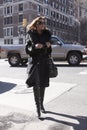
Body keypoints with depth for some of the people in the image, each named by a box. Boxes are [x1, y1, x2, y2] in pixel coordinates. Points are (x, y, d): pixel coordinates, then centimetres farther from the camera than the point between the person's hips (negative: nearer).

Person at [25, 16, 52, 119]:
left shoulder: (47, 34, 7)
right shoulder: (30, 34, 0)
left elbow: (49, 51, 13)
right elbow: (27, 50, -1)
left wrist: (49, 46, -10)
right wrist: (34, 47, -21)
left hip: (44, 62, 3)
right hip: (35, 62, -3)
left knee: (43, 85, 11)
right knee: (36, 85, -10)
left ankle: (41, 104, 28)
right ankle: (38, 107, -3)